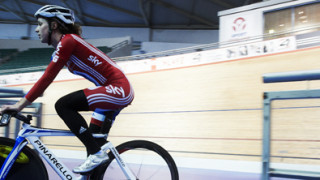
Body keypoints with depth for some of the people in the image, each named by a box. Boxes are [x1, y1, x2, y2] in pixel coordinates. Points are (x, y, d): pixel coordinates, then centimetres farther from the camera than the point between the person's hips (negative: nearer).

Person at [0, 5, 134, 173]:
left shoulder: (67, 41, -13)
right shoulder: (62, 47, 18)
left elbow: (47, 77, -18)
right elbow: (46, 79, 21)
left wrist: (20, 105, -17)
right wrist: (21, 102, 17)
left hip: (118, 89, -11)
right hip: (119, 92, 11)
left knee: (63, 105, -16)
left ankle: (97, 154, -12)